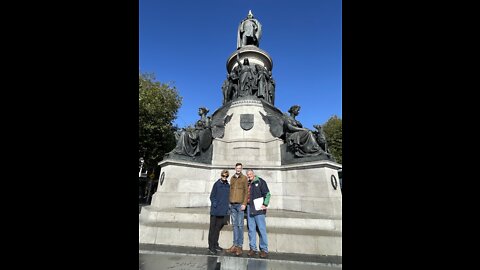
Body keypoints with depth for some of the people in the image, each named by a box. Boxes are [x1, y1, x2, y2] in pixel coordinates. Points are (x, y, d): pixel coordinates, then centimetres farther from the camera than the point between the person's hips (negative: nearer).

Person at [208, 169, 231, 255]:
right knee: (213, 228, 3)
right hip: (215, 211, -5)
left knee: (218, 228, 15)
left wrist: (227, 207, 7)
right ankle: (211, 246, 13)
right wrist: (214, 204, -16)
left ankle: (215, 245, 28)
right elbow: (212, 196, -5)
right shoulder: (217, 184, -6)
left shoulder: (228, 186, 8)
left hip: (223, 211, 5)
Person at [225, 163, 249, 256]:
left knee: (240, 225, -1)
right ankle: (235, 245, 15)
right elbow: (230, 191, 16)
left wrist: (244, 203, -11)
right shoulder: (232, 178, 14)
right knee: (235, 225, 8)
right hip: (232, 204, 4)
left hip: (240, 204, -4)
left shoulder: (244, 178, 1)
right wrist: (229, 202, 11)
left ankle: (240, 246, 6)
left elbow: (246, 191, -3)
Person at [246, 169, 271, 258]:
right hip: (249, 209, 5)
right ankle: (253, 248, 21)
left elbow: (267, 194, -6)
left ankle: (264, 249, 10)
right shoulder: (247, 184, 15)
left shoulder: (260, 181, -1)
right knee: (251, 229, 10)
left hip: (258, 209, -5)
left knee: (262, 229, 0)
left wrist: (265, 204, -13)